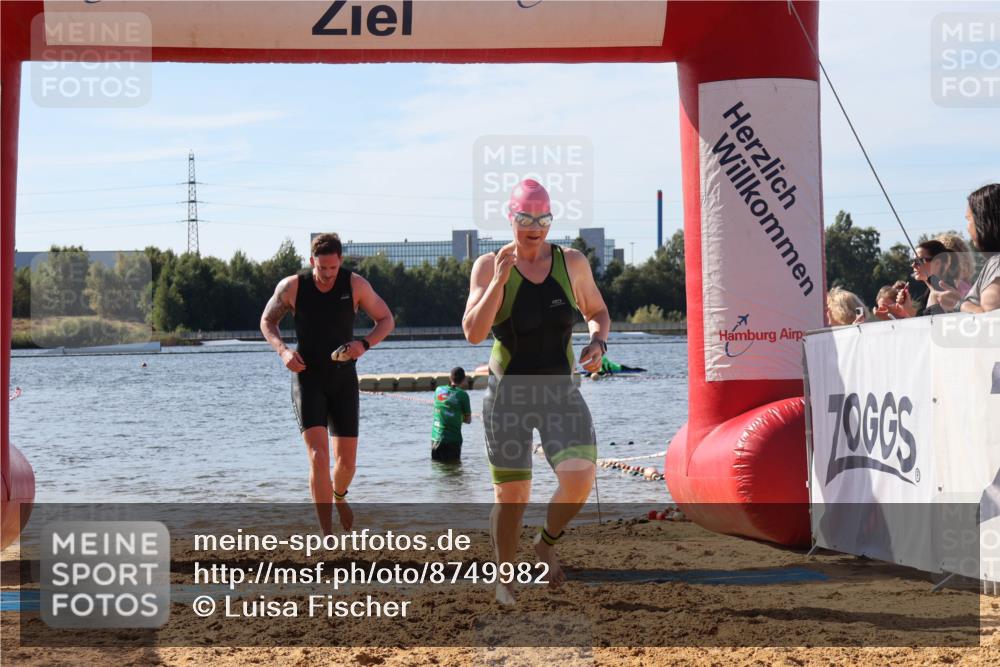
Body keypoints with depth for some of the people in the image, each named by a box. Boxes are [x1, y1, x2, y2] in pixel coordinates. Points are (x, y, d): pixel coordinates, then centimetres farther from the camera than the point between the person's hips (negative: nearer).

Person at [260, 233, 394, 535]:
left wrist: (364, 343, -18)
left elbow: (386, 320, 2)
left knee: (346, 461, 5)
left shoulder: (356, 285, -9)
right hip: (307, 379, -2)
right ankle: (328, 537, -16)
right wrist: (283, 351, -13)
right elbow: (267, 321, 6)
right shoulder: (292, 286, -10)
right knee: (318, 457, -18)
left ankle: (339, 495, 43)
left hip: (343, 380, 2)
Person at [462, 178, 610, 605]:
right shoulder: (489, 266, -5)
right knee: (511, 496, 1)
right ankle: (505, 576, 26)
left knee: (579, 478, -18)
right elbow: (473, 333, -13)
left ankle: (546, 544, 13)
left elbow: (598, 312, 16)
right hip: (508, 394, -1)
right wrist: (499, 280, -21)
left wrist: (598, 343, -5)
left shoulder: (572, 263, 2)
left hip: (560, 393, 2)